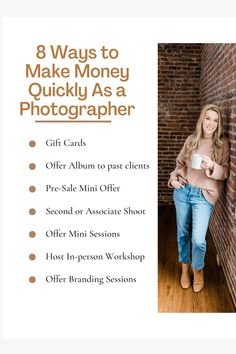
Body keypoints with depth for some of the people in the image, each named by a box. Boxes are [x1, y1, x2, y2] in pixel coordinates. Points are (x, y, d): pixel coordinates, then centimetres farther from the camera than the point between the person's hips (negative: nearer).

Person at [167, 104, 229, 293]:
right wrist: (174, 178, 0)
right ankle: (185, 268, 35)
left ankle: (198, 270, 23)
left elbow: (226, 172, -6)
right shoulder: (191, 140, 5)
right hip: (182, 191, 3)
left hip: (203, 195, -3)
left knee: (198, 239, -7)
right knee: (183, 233, 13)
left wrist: (212, 166, -25)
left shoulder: (222, 143, -4)